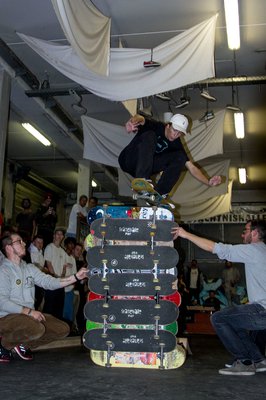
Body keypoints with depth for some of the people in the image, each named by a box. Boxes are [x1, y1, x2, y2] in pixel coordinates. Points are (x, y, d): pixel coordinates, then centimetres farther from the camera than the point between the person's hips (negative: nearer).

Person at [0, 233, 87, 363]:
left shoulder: (30, 268, 13)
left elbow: (50, 282, 4)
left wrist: (76, 277, -7)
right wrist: (29, 311, -21)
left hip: (30, 315, 8)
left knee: (63, 329, -4)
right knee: (37, 329, -35)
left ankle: (24, 344, 8)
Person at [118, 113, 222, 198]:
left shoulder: (176, 144, -1)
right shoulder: (155, 127, -12)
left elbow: (191, 167, -5)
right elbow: (140, 119, -35)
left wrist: (208, 182, -22)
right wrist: (133, 121, -61)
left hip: (143, 166, 5)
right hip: (128, 161, -4)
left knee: (180, 158, -14)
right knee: (150, 136, -31)